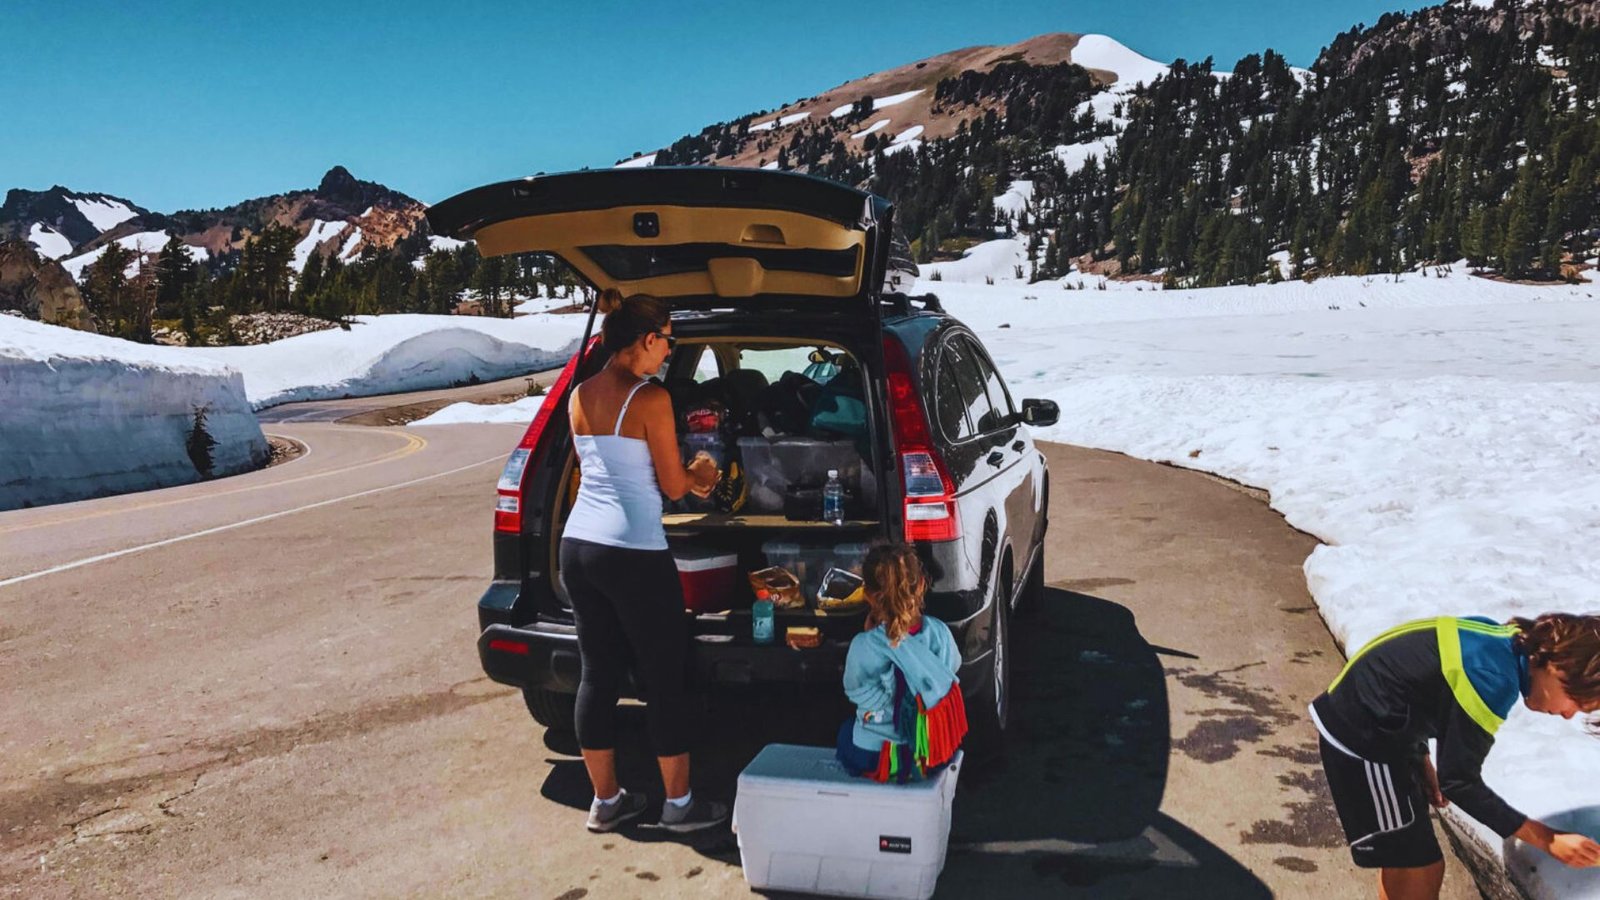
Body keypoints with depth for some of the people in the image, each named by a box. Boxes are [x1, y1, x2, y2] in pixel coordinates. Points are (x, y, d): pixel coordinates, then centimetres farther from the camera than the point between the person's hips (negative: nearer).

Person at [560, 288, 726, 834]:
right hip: (634, 555, -7)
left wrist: (686, 477, 23)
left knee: (597, 674, 15)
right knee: (664, 680, 7)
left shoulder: (580, 397, 9)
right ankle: (679, 804, 19)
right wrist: (699, 474, 14)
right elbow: (673, 486, -8)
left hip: (577, 547, 7)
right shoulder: (650, 399, -13)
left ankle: (605, 801, 26)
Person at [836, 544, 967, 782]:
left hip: (878, 759, -2)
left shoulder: (864, 647, -25)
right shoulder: (939, 632, -16)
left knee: (846, 730, 32)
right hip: (935, 752, 3)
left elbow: (854, 690, -5)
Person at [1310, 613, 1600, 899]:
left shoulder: (1504, 641, 2)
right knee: (1419, 871, 0)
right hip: (1362, 740, -10)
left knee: (1403, 862, 20)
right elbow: (1459, 781, -18)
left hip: (1363, 720, 10)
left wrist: (1422, 760, 11)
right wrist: (1548, 839, -14)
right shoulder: (1492, 679, -25)